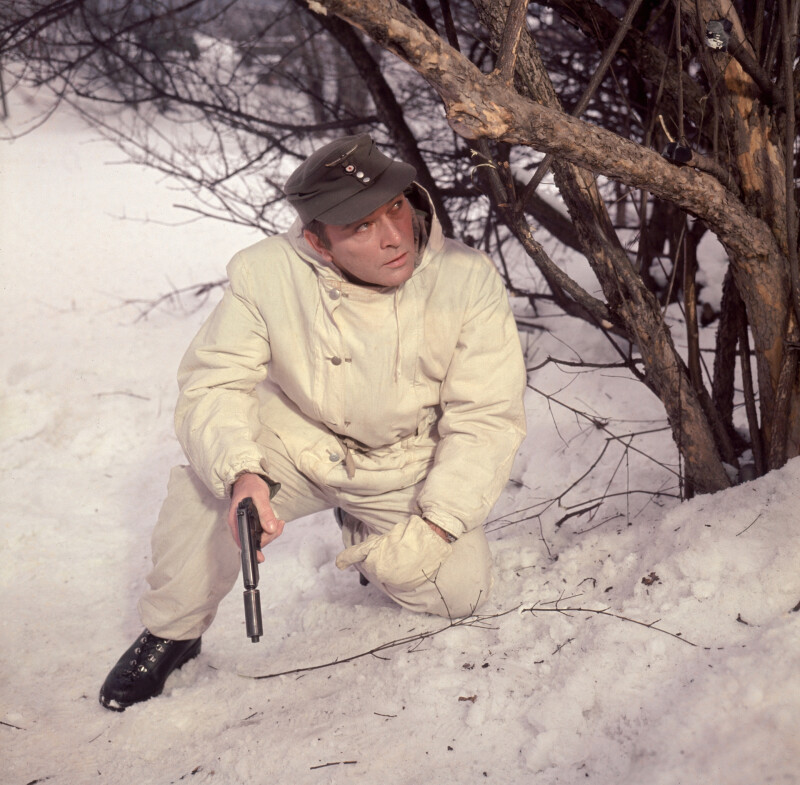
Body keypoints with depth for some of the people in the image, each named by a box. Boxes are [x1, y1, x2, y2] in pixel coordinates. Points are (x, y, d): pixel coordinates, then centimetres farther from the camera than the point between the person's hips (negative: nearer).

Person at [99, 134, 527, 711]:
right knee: (206, 478, -28)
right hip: (300, 441, -1)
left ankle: (362, 534, 22)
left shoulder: (470, 280, -23)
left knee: (459, 593, -11)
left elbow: (488, 419, -17)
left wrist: (433, 528, -23)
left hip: (411, 464, 2)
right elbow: (214, 384, -19)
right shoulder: (265, 275, -23)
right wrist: (242, 475, -39)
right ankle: (171, 633, -2)